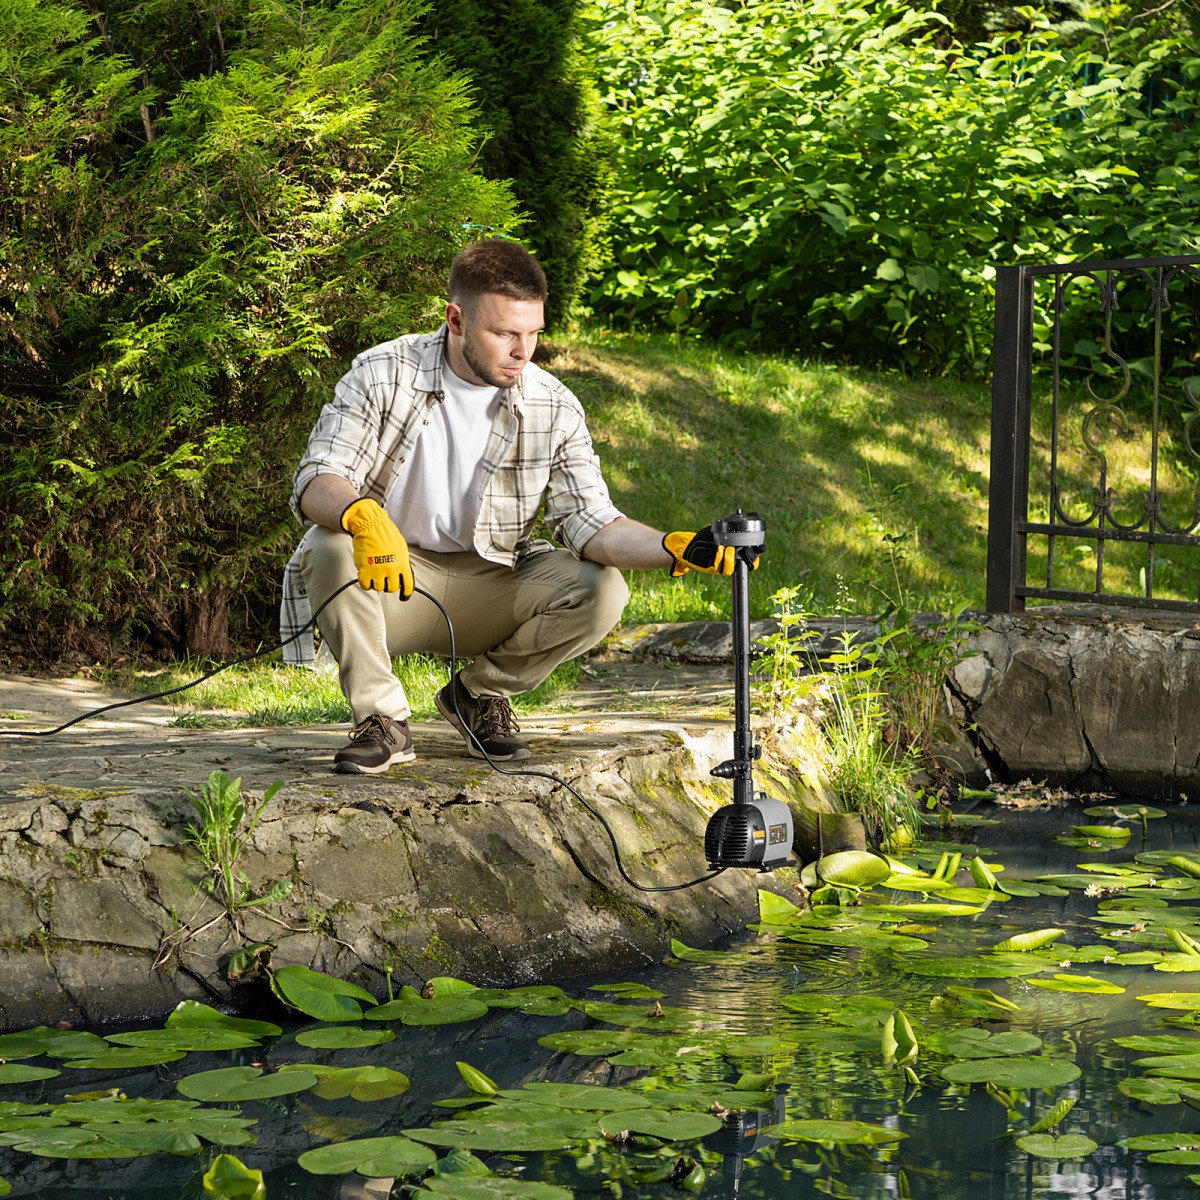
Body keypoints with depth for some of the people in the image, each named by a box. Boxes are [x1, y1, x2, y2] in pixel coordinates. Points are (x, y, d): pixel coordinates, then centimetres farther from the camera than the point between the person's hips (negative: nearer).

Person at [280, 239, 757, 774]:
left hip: (492, 585, 2)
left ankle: (480, 692, 4)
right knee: (329, 549, -34)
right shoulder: (382, 375, -14)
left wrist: (678, 549, -29)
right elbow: (316, 483, -21)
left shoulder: (554, 408, -7)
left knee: (600, 591, -22)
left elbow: (589, 524, -10)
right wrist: (363, 515, -46)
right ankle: (382, 721, -15)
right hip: (388, 577, -2)